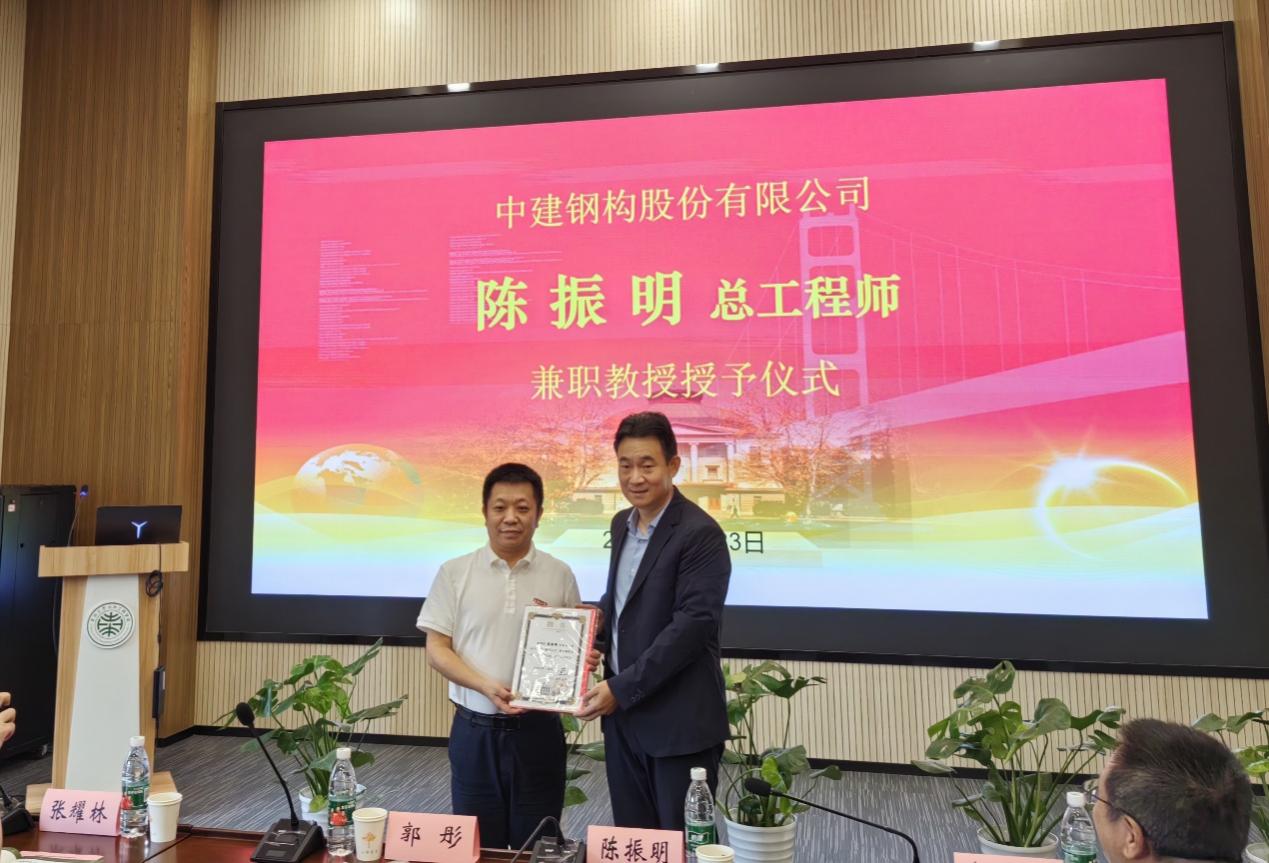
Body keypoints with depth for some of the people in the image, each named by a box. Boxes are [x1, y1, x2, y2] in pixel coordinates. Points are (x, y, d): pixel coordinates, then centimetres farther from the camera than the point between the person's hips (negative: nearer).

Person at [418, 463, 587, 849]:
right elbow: (436, 650, -2)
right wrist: (486, 686, -17)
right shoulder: (455, 573, -2)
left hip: (539, 729, 1)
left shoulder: (560, 575, 0)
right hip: (475, 730, 0)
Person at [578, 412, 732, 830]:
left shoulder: (700, 534, -17)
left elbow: (693, 624, -22)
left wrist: (621, 688, -21)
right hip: (622, 715, 7)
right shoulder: (622, 524, 7)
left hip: (679, 721, -7)